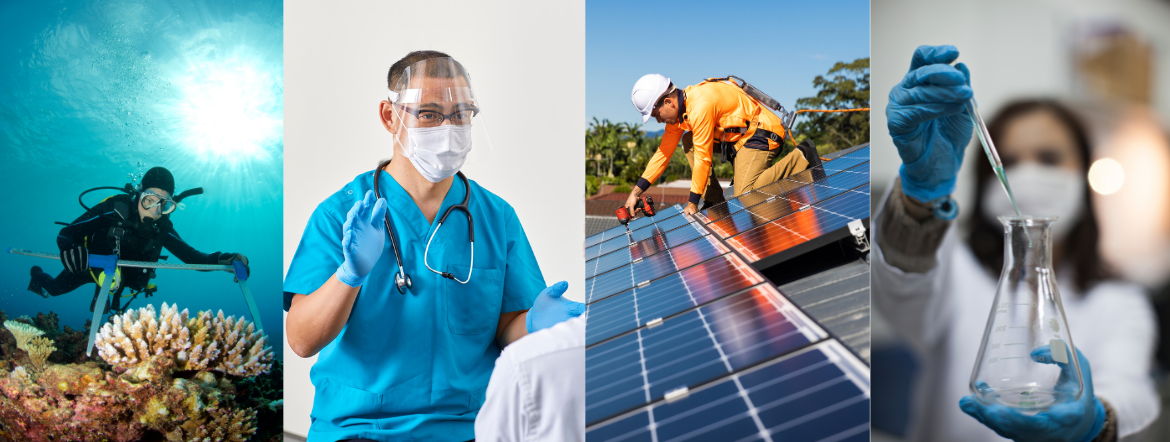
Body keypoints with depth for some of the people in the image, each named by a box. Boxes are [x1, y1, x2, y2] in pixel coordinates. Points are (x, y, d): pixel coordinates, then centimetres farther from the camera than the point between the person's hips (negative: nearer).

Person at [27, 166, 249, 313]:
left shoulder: (162, 229, -26)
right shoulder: (113, 209, -36)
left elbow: (192, 257, -25)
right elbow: (66, 233, -33)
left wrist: (223, 259, -44)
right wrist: (69, 248, -57)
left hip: (118, 274, 2)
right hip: (89, 264, -2)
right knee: (54, 288, 20)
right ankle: (38, 275, 52)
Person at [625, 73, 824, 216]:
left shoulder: (700, 105, -26)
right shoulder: (678, 108, 3)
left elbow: (703, 157, -24)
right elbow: (663, 152, 7)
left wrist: (692, 203, -15)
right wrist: (636, 191, 3)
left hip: (762, 134, -10)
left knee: (745, 195, -19)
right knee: (689, 142, 2)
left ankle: (800, 157, -8)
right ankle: (714, 202, 1)